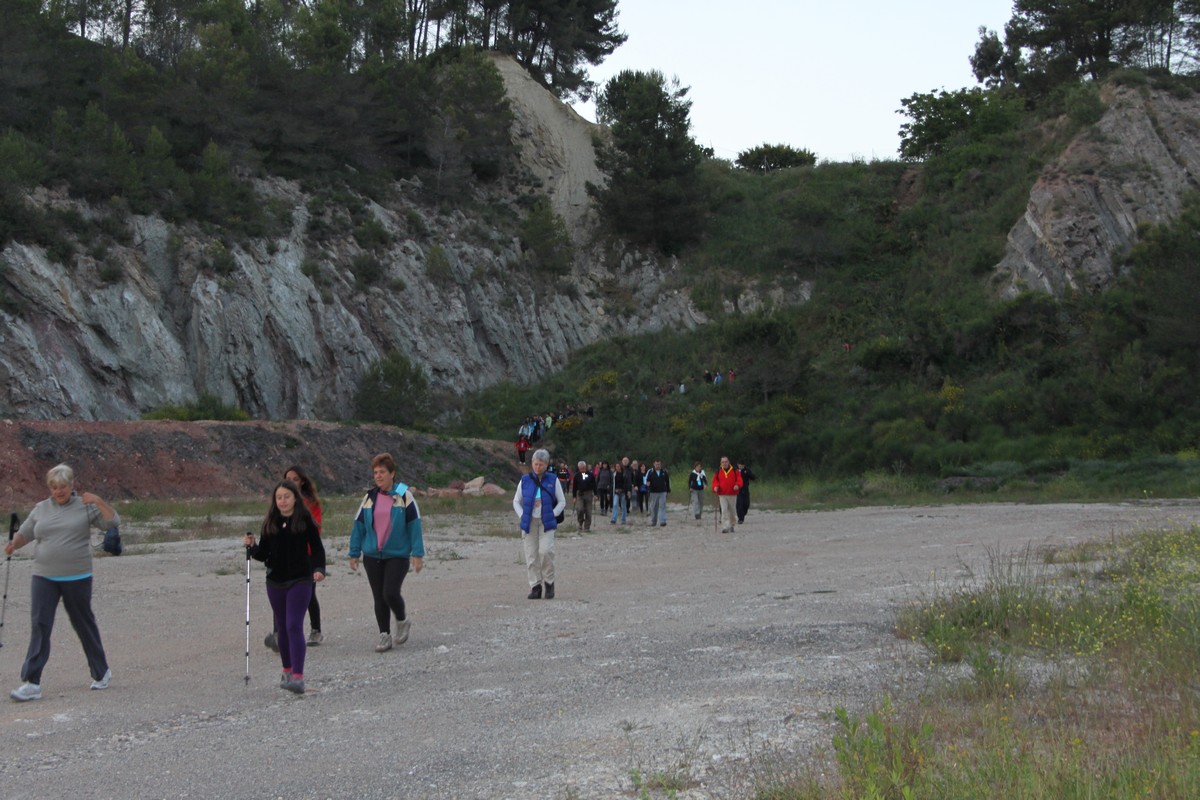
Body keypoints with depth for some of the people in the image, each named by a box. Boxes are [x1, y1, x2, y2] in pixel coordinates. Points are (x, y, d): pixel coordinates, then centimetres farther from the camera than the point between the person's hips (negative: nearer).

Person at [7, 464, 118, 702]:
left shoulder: (85, 507, 1)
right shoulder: (41, 509, 9)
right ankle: (31, 683, -10)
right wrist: (13, 544, -9)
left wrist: (98, 501, -17)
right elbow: (24, 533, 12)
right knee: (39, 626, -8)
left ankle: (101, 673, 27)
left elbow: (113, 521, -5)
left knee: (84, 624, 10)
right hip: (44, 577, 2)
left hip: (77, 578, -2)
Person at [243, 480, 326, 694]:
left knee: (294, 626, -14)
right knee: (282, 627, 13)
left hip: (300, 581, -4)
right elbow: (263, 554, 8)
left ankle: (298, 676, -18)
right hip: (275, 582, 4)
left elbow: (317, 548, -3)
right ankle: (287, 670, 27)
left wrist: (319, 569, -19)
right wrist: (251, 546, -11)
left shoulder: (306, 521, -5)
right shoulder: (270, 523, 5)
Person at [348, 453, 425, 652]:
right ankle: (385, 636, 16)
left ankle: (403, 620, 15)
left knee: (390, 593, -14)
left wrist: (417, 554, -9)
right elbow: (358, 526, 10)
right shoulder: (369, 498, 7)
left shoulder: (404, 496, -4)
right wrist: (354, 553, 8)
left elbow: (414, 526, -5)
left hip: (398, 555, -4)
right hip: (372, 556, 4)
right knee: (379, 598, 6)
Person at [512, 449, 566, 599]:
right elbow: (516, 501, 14)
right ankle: (535, 587, 6)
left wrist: (552, 515, -3)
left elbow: (562, 502, 9)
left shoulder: (553, 480, 3)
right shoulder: (525, 480, 6)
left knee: (545, 550, -19)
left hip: (546, 523, -2)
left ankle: (549, 582, 0)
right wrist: (522, 516, -1)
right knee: (531, 555, -1)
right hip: (529, 523, 2)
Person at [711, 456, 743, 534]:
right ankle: (725, 527, -18)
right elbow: (715, 480, 9)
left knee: (732, 511, 11)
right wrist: (716, 487, -12)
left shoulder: (735, 471, 3)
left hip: (732, 494, 1)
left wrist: (737, 485, -21)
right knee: (724, 510, -13)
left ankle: (731, 526, 29)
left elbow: (739, 479, 0)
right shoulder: (718, 471, 5)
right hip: (722, 495, -1)